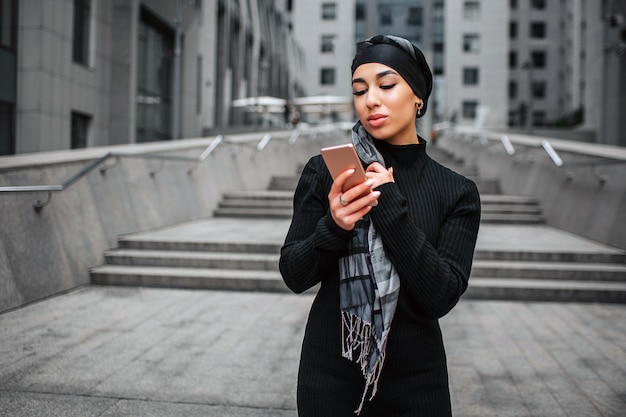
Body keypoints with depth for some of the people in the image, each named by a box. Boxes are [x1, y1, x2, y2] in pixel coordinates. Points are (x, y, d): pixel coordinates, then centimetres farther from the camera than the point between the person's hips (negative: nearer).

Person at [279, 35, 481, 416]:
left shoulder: (457, 193, -5)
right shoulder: (325, 171, -5)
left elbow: (441, 297, -15)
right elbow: (294, 275, -5)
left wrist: (390, 205, -21)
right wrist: (333, 227, -23)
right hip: (329, 373, 0)